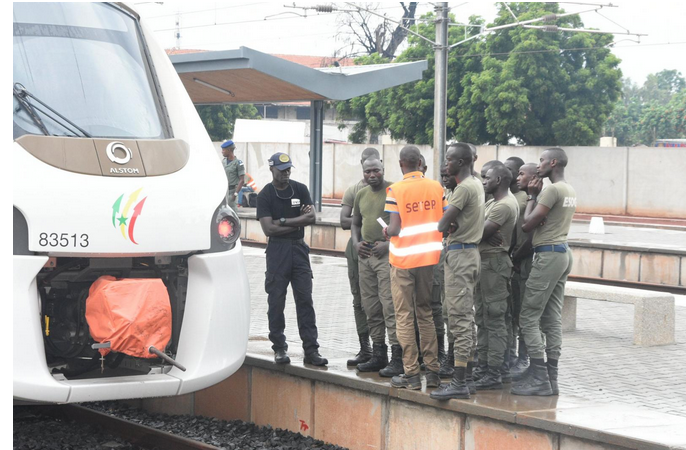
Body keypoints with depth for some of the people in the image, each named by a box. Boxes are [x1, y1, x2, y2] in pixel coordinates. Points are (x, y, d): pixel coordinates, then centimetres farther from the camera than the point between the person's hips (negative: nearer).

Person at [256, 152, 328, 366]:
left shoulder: (300, 189, 7)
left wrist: (284, 221, -10)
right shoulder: (265, 195, -2)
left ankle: (311, 350, 0)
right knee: (276, 301, 0)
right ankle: (279, 349, 10)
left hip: (299, 248, 2)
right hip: (277, 250, -2)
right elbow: (268, 228, -11)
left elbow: (312, 218, -4)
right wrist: (299, 222, -7)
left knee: (305, 300, 0)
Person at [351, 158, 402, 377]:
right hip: (365, 255, 7)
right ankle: (378, 356, 18)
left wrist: (388, 244, -18)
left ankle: (397, 358, -11)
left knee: (390, 305, -12)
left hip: (388, 254, -7)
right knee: (371, 308, 10)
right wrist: (356, 243, 7)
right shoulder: (361, 195, 14)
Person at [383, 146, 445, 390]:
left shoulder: (395, 189, -11)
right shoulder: (437, 187, 0)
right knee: (425, 313, 15)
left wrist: (386, 230, 7)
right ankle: (432, 371, 14)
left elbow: (395, 229, -16)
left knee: (404, 316, 3)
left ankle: (411, 374, 2)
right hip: (429, 257, 4)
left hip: (403, 260, -4)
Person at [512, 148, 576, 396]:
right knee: (552, 319, 9)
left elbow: (527, 224, -14)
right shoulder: (570, 191, 15)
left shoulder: (553, 190, -15)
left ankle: (539, 379, -9)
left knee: (529, 317, -6)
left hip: (548, 255, -10)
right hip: (563, 252, 10)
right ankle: (551, 379, 8)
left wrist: (533, 196, -3)